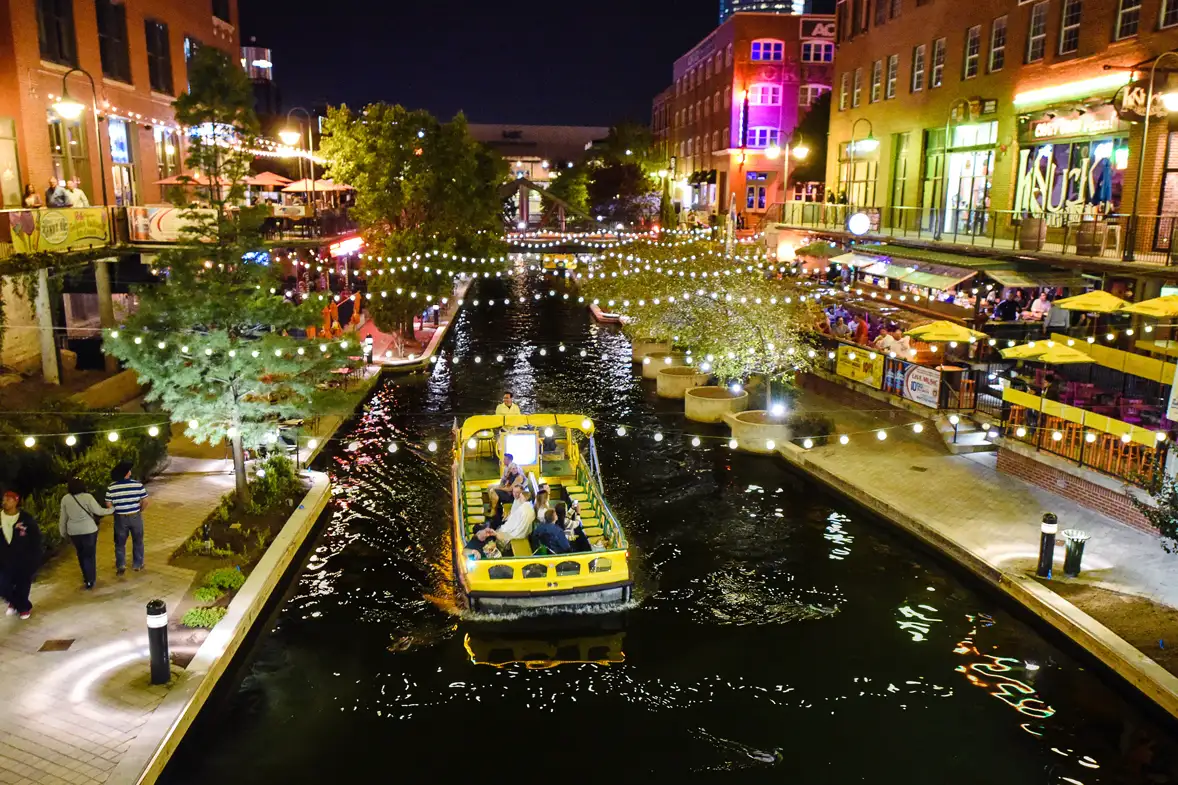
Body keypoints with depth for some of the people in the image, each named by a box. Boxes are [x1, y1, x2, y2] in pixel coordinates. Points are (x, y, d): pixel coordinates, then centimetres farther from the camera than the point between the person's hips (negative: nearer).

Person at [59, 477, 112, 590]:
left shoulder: (65, 499, -5)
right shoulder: (87, 497, -17)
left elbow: (63, 517, 3)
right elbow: (98, 511, -13)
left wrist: (63, 531, 15)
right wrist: (111, 509, 3)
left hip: (73, 531, 4)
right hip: (88, 530, -4)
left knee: (81, 554, 21)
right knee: (90, 555, 6)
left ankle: (86, 576, 34)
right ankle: (89, 580, 8)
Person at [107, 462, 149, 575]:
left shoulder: (111, 487, -12)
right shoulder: (138, 485, -14)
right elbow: (145, 501, -11)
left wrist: (118, 510, 12)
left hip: (120, 518, 0)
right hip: (135, 517, 0)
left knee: (120, 543, 18)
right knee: (137, 541, 17)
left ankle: (121, 565, 16)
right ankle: (137, 564, 27)